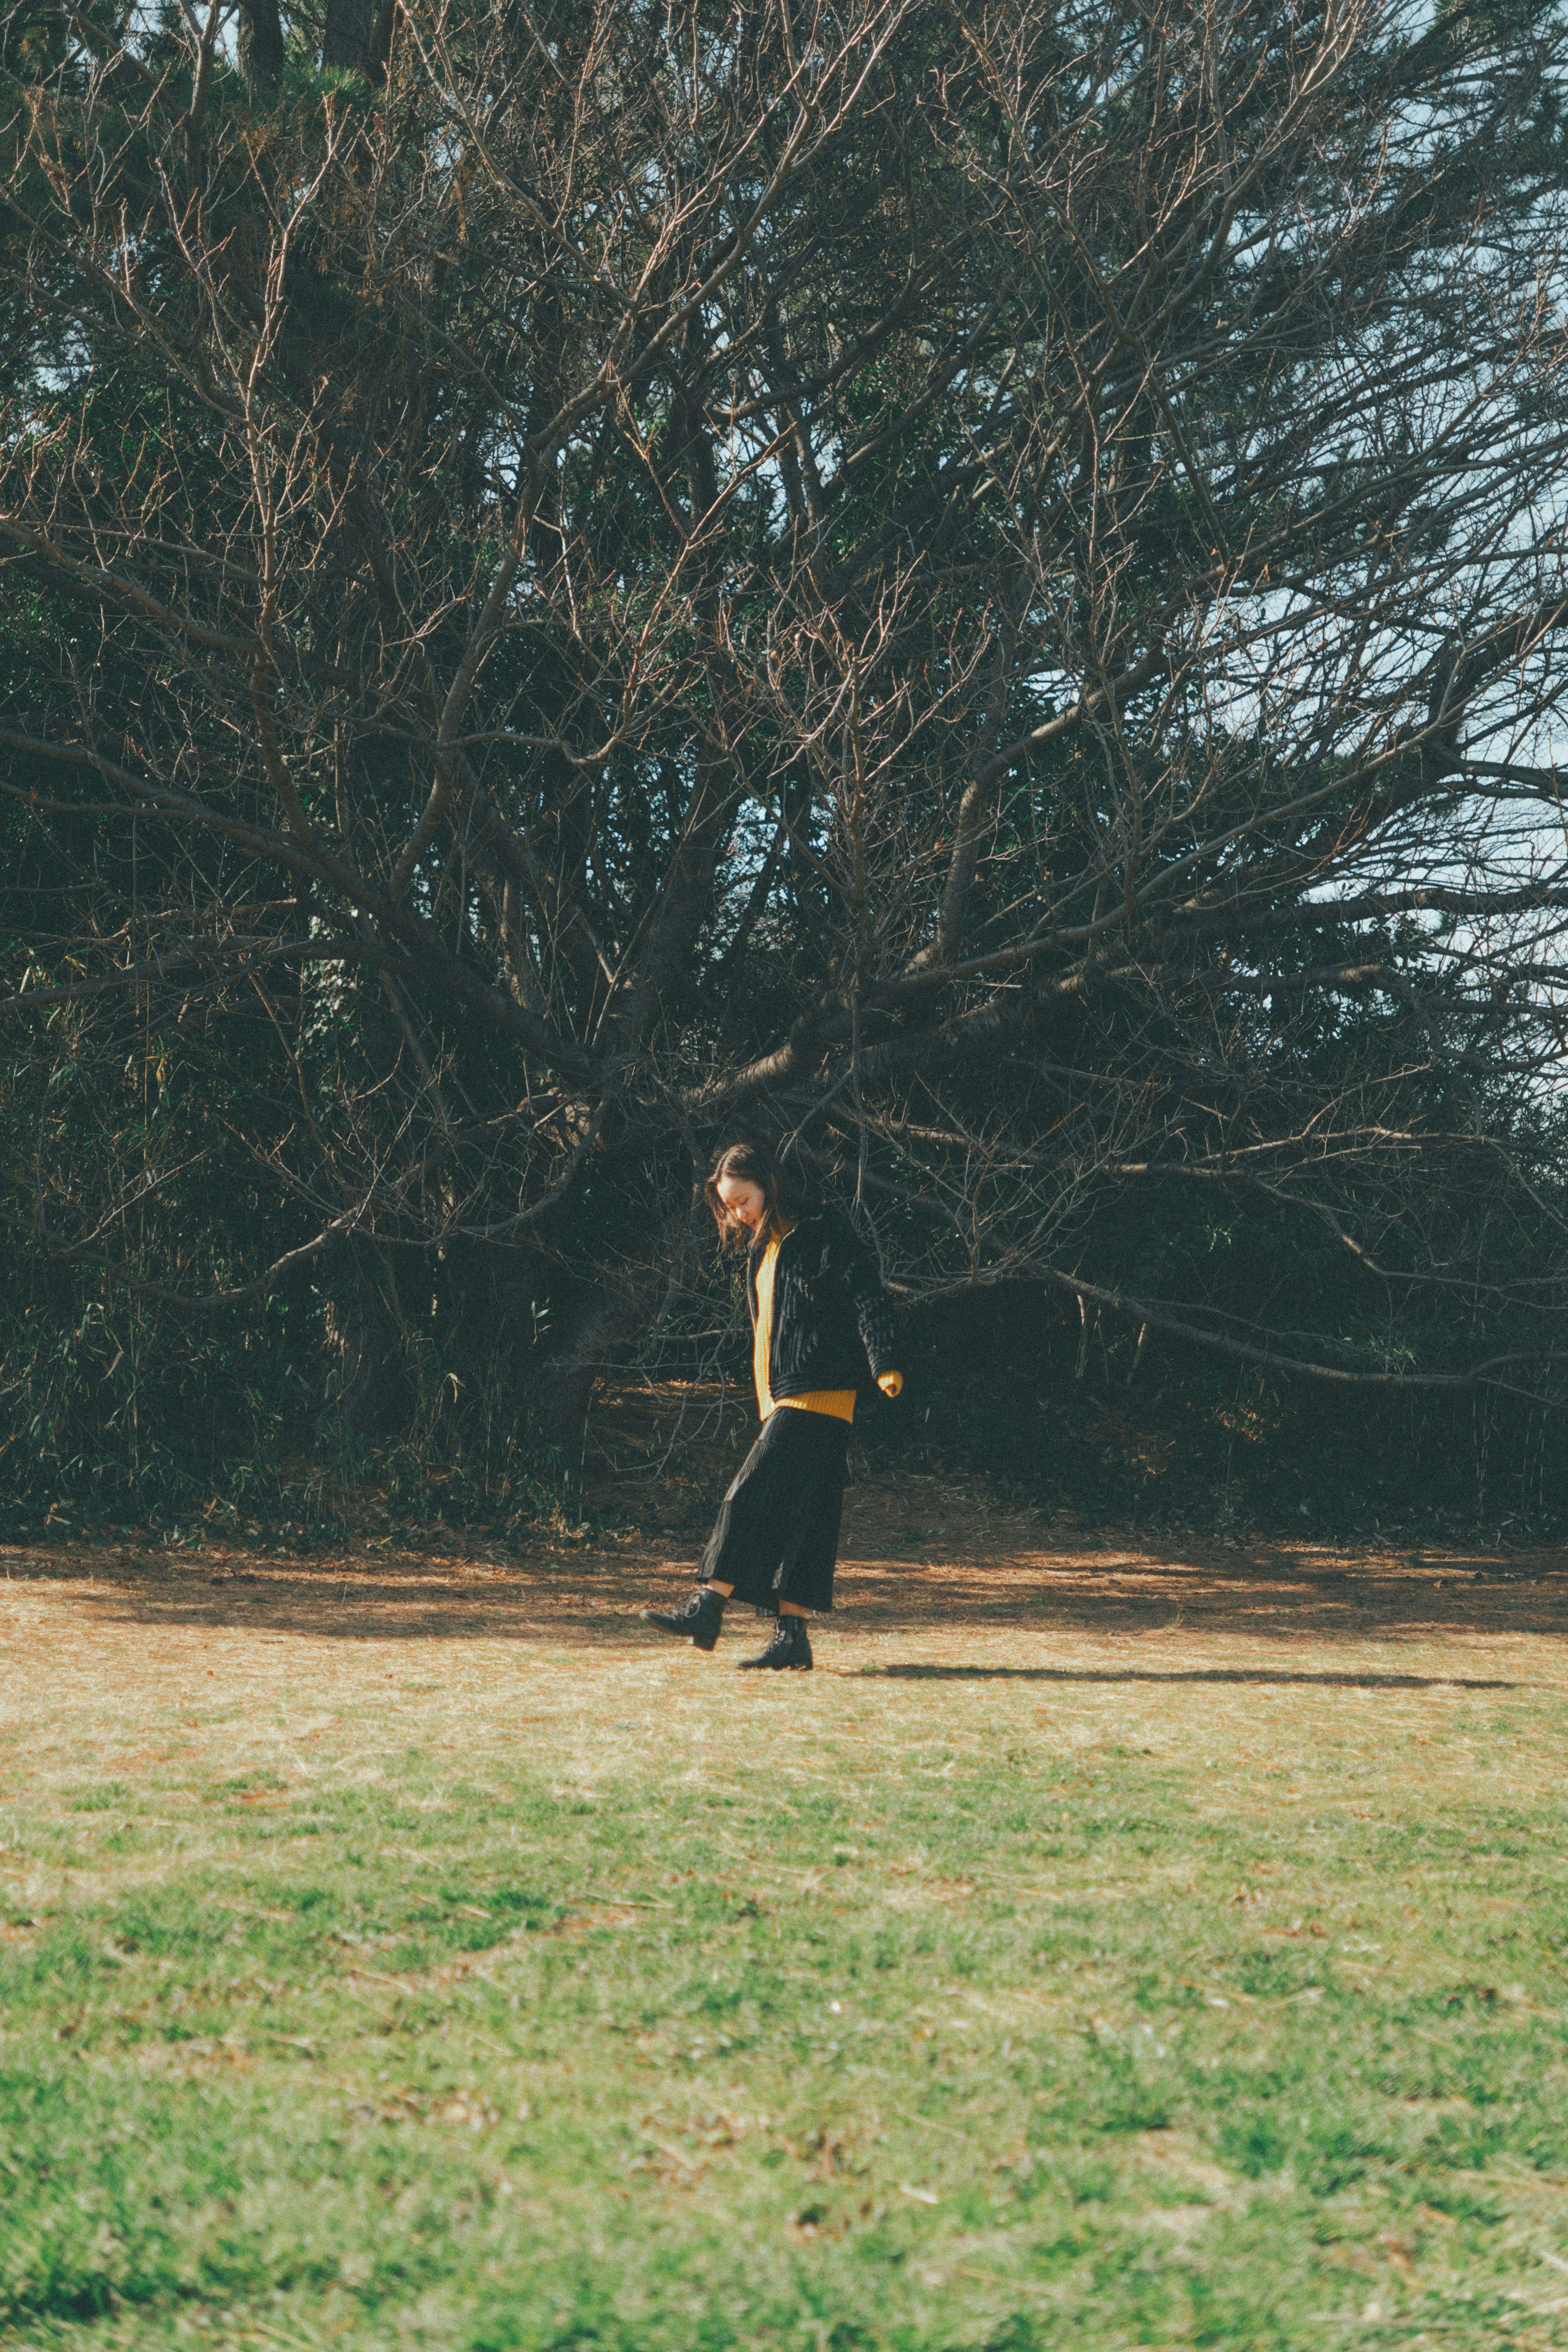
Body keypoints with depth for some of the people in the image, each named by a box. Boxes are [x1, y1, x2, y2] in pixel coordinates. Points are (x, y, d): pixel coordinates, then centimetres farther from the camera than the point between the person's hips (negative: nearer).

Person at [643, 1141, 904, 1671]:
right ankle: (791, 1637, 4)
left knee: (751, 1497, -14)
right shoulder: (764, 1250, 19)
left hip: (815, 1398, -9)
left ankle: (707, 1609, -17)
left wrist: (883, 1363, -25)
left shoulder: (822, 1235, -6)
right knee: (791, 1516, 5)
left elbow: (868, 1296, -14)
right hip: (784, 1402, 9)